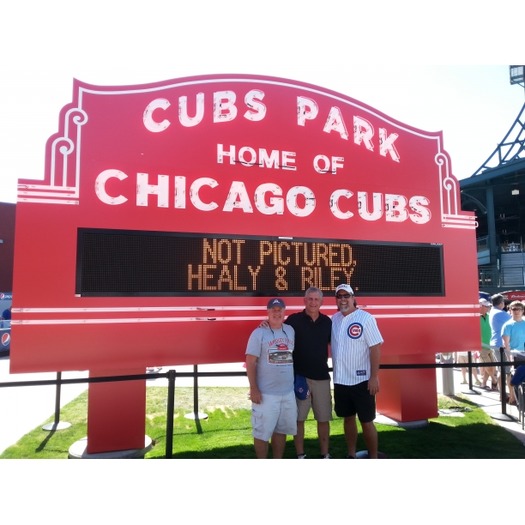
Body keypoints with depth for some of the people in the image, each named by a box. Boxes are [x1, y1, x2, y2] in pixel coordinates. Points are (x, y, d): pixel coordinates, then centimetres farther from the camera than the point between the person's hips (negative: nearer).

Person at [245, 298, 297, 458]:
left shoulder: (290, 331, 8)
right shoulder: (259, 333, -8)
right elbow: (250, 362, -10)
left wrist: (296, 381, 15)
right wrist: (253, 389, -15)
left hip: (288, 392, 5)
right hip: (266, 394, -5)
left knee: (282, 430, 16)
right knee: (262, 432, 2)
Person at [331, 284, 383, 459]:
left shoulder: (366, 318, -10)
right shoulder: (334, 319, 5)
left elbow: (375, 348, -12)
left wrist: (374, 377, -15)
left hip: (362, 380, -5)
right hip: (340, 380, 5)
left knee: (366, 421, 4)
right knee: (348, 418, 16)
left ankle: (373, 457, 20)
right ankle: (351, 454, 30)